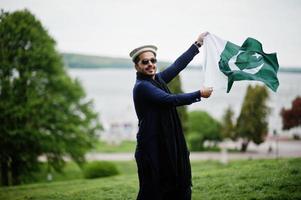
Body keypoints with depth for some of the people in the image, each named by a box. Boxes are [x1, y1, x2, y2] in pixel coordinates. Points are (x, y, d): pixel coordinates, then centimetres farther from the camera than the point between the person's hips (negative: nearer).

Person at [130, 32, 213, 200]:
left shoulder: (157, 80, 10)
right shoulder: (142, 86, -14)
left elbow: (178, 65, 18)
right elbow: (170, 100, -18)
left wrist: (197, 44, 22)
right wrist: (199, 94, -10)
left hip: (168, 145, 9)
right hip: (152, 147, -9)